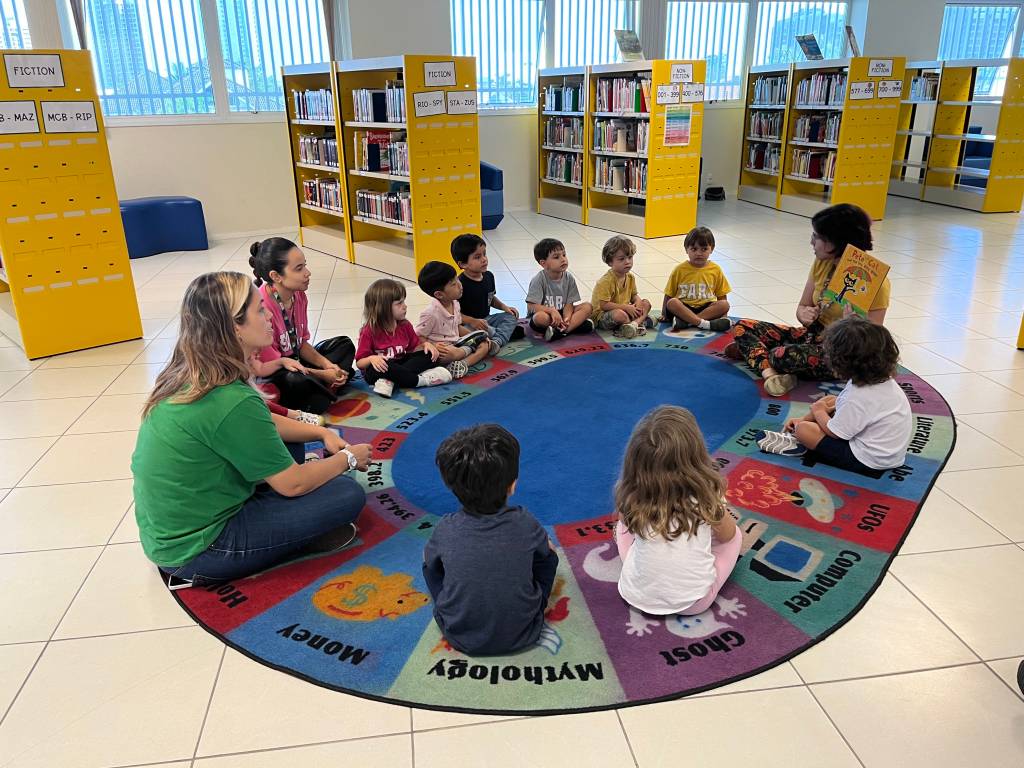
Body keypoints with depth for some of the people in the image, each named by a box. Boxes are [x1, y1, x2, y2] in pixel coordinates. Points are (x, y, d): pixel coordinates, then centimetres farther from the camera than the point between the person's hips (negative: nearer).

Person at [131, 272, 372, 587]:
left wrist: (322, 432, 5)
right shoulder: (230, 401, -28)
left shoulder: (187, 376, -1)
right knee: (347, 494, -10)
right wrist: (348, 458, -2)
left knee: (286, 443, 18)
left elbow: (264, 424, 14)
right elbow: (292, 483, -18)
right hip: (196, 549, -9)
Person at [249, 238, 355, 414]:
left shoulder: (298, 295, -5)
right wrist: (322, 374, -19)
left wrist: (327, 365, -12)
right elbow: (268, 365, -23)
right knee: (298, 380, -40)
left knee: (345, 345, 8)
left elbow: (301, 343, 6)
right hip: (268, 376, -9)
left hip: (295, 361, 9)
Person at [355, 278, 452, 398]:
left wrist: (425, 344, -10)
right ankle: (422, 380, -26)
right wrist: (371, 359, -35)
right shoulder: (369, 331, -13)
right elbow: (359, 363, -13)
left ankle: (389, 381, -30)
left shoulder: (405, 325, 4)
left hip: (400, 364, 6)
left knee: (429, 356, -12)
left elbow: (414, 348, 11)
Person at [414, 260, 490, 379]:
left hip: (456, 345, 8)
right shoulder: (431, 313, -21)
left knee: (485, 344, -6)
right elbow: (418, 337, -14)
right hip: (443, 350, -8)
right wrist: (433, 346, -30)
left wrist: (474, 335, 4)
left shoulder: (455, 304, 3)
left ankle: (462, 363, -29)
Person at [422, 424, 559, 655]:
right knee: (548, 554, 15)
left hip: (460, 637, 0)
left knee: (429, 556, 17)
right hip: (523, 635, 0)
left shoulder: (446, 530, -18)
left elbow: (431, 564, 4)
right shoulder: (525, 523, -18)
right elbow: (545, 553, 5)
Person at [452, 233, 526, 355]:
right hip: (468, 323, -8)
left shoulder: (488, 276, 3)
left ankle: (496, 342, -32)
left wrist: (504, 307, 4)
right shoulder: (460, 284, -20)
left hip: (487, 319, 8)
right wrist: (472, 321, -31)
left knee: (511, 316, -8)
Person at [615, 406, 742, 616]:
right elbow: (727, 535, 2)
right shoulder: (707, 495, -20)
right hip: (694, 603, -1)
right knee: (735, 535, 19)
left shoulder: (631, 497, -18)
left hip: (637, 596, 1)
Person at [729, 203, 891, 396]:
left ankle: (753, 351, -6)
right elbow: (802, 307, 8)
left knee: (785, 356, -37)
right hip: (812, 335, 8)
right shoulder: (822, 263, 1)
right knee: (743, 327, -8)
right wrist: (805, 314, -16)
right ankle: (770, 373, -31)